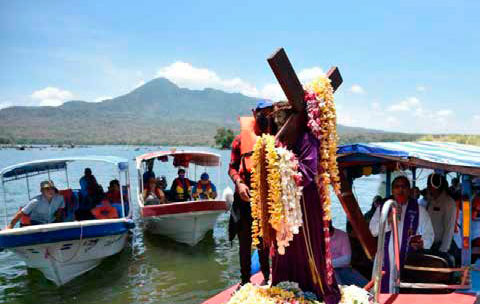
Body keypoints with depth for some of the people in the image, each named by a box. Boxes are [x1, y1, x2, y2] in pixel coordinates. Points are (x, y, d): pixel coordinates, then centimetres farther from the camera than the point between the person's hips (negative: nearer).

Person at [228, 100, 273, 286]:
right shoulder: (241, 138, 5)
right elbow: (232, 167, 5)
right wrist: (238, 183, -13)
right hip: (245, 196, 0)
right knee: (245, 242, 10)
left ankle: (267, 278, 28)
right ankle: (245, 280, 24)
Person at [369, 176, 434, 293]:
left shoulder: (419, 210, 6)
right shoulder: (383, 208, 10)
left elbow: (428, 235, 7)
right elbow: (373, 230, 1)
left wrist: (422, 243, -14)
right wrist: (389, 219, -13)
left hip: (409, 261, -1)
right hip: (385, 260, 2)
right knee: (383, 291, 2)